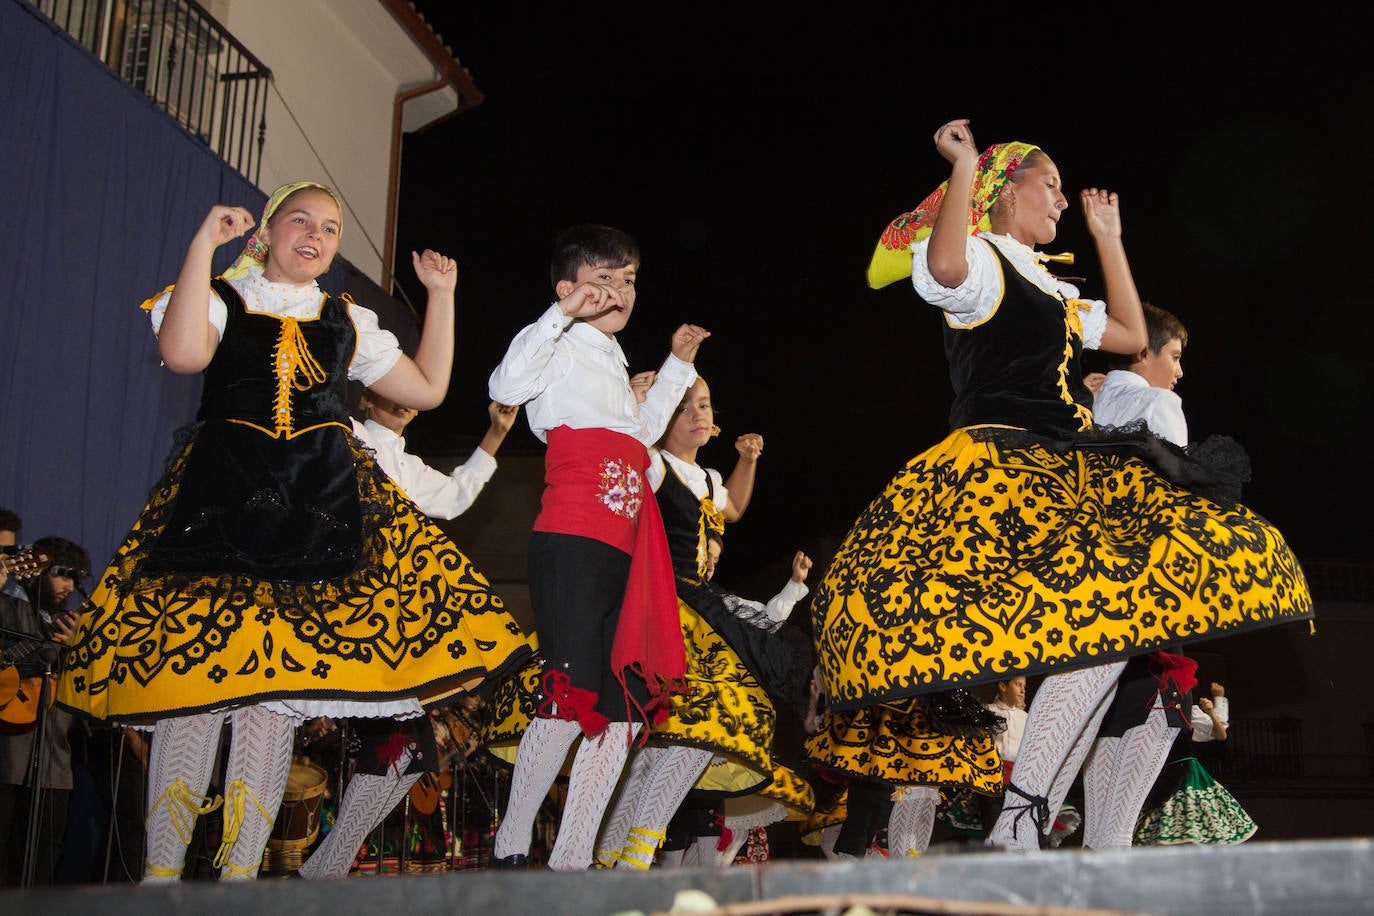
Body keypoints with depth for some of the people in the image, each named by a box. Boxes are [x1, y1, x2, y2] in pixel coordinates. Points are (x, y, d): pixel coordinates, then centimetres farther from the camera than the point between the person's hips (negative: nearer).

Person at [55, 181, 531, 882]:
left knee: (276, 674, -7)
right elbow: (183, 353, -9)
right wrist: (204, 244, -4)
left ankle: (239, 872, -4)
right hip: (222, 494, -2)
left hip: (318, 505, 2)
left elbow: (427, 387, 21)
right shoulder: (221, 298, 14)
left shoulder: (348, 321, 24)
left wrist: (441, 295, 20)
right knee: (194, 662, -13)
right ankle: (161, 869, -9)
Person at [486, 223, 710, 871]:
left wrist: (677, 366, 41)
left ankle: (571, 861, 8)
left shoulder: (613, 363, 30)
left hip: (624, 554, 9)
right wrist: (561, 313, -19)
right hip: (571, 543, -9)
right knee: (572, 699, -14)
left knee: (627, 708, 3)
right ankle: (510, 851, 1)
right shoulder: (561, 350, 2)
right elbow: (505, 385, -18)